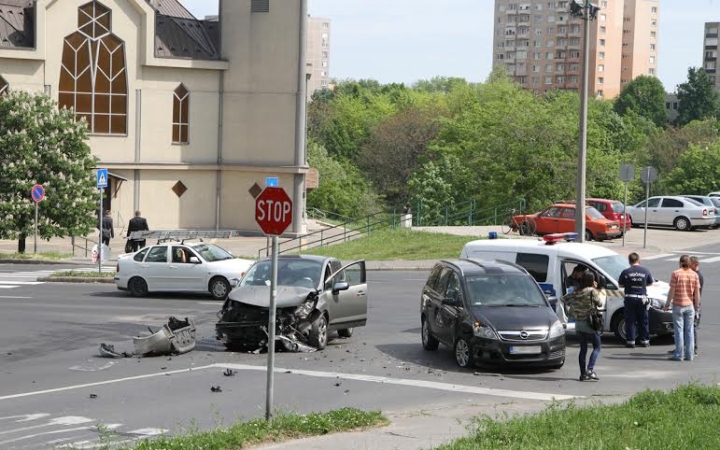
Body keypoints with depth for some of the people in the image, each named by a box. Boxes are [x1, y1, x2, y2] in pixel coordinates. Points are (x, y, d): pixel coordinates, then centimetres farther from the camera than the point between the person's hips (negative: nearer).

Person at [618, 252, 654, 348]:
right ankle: (645, 341, 17)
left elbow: (620, 285, 1)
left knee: (630, 321, 5)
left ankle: (630, 341, 2)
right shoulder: (645, 271, -2)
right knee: (643, 320, 13)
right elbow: (650, 283, 11)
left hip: (630, 298, -2)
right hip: (642, 298, 2)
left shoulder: (625, 272, -7)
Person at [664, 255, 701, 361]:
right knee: (689, 330, 9)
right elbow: (697, 293, 2)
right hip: (690, 305, 3)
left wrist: (667, 304, -1)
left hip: (678, 305, -3)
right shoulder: (694, 275, 0)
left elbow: (672, 291, -9)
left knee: (679, 330, 1)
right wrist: (697, 305, 12)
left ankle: (679, 355, 1)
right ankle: (689, 355, 9)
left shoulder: (676, 274, -9)